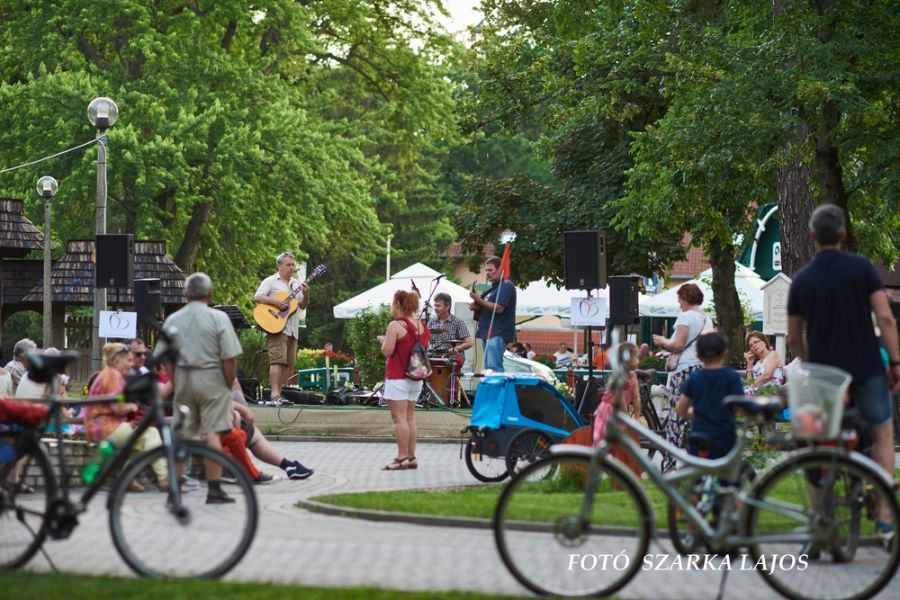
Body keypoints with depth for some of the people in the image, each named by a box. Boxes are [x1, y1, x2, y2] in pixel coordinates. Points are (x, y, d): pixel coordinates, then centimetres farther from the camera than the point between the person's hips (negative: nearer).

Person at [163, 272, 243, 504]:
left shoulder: (172, 320, 5)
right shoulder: (218, 318, -7)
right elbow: (230, 358, -12)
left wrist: (176, 385, 14)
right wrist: (229, 385, 0)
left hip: (182, 378, 4)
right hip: (211, 379, -4)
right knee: (213, 433, -3)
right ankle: (214, 489, -4)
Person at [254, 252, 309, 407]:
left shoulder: (297, 284, 20)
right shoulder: (271, 281, 3)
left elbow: (303, 306, 18)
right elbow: (257, 297, -8)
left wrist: (305, 295, -2)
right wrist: (275, 302, -18)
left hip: (292, 329, 7)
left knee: (289, 363, 4)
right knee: (278, 359, -17)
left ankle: (278, 394, 9)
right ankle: (274, 395, -22)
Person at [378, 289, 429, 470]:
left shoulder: (395, 326, -14)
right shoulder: (422, 326, 8)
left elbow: (387, 351, -17)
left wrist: (383, 340, 4)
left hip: (397, 377, -8)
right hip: (416, 378, 8)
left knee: (399, 417, -6)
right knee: (410, 417, 11)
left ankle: (402, 457, -8)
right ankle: (411, 457, 11)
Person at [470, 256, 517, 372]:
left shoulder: (506, 286, -8)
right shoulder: (493, 287, 22)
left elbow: (498, 309, -17)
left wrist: (479, 300, -15)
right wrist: (477, 307, 9)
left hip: (497, 333, -10)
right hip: (488, 333, 10)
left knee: (494, 368, -19)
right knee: (488, 368, 9)